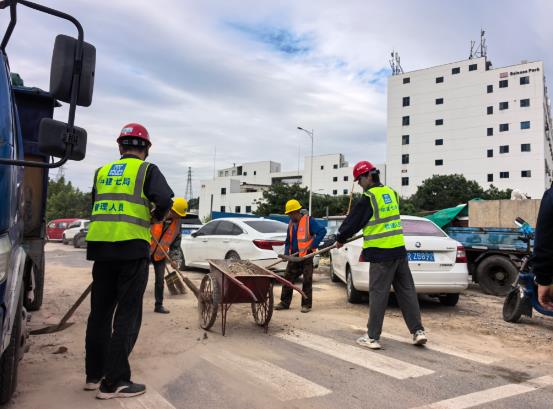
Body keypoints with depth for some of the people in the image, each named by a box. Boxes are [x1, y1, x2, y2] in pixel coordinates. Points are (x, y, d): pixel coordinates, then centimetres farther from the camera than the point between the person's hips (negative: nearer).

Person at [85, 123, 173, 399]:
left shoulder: (102, 171, 15)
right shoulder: (147, 170, 0)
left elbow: (95, 206, 19)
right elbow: (165, 199, -14)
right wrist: (157, 216, 5)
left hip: (100, 246, 5)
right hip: (132, 247, -5)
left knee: (100, 311, 16)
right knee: (126, 314, 2)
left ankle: (94, 374, 27)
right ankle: (114, 382, 5)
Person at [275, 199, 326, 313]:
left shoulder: (308, 220, -11)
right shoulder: (291, 223, 11)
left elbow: (322, 231, -17)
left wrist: (313, 245, -16)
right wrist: (286, 253, 4)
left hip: (306, 256, -7)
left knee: (307, 281, 1)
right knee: (288, 278, 7)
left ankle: (306, 305, 10)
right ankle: (285, 302, 17)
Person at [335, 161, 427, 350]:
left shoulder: (368, 198, -12)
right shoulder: (391, 193, 12)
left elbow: (353, 221, -5)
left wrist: (340, 239, 12)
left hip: (381, 254, -7)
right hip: (399, 250, 7)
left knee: (378, 294, -1)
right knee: (407, 291, 13)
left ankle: (372, 337, 7)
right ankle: (418, 331, 16)